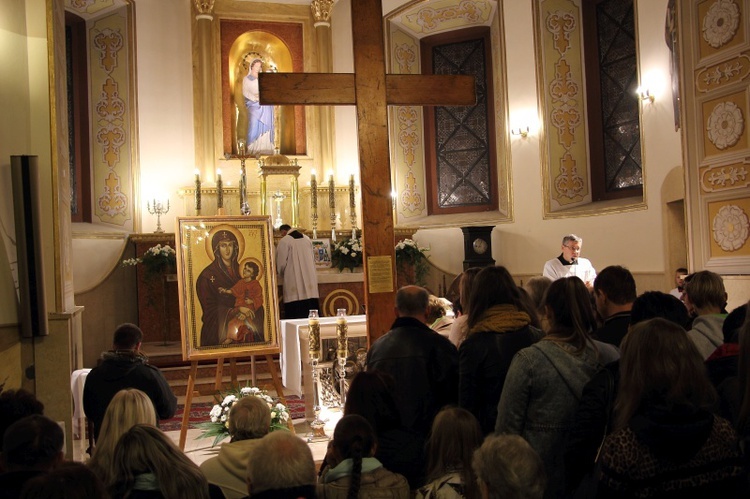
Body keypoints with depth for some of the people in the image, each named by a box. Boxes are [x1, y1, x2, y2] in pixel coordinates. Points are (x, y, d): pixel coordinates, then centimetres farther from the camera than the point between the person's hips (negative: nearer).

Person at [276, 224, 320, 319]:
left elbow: (281, 262, -5)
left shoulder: (284, 241, -6)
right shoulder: (307, 238, 11)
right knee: (310, 304, 5)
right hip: (309, 279, 5)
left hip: (294, 281, -5)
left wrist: (282, 274, 14)